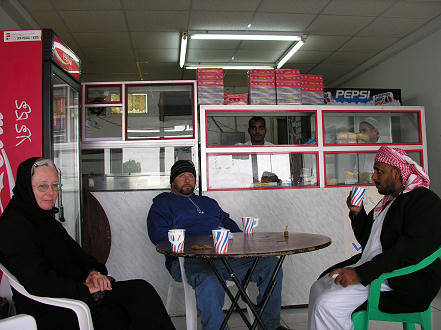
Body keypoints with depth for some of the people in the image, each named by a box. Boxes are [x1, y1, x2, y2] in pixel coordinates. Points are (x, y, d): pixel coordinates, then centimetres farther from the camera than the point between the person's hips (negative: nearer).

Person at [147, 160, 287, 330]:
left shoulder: (208, 202, 34)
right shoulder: (162, 204, 14)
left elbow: (227, 222, 31)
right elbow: (159, 236, -3)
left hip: (227, 254, 6)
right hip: (190, 259, -6)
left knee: (271, 263, -10)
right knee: (210, 280, -41)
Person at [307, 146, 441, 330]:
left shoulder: (426, 201, -11)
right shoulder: (389, 200, 18)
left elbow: (409, 252, -24)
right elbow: (367, 241, 23)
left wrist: (361, 273, -29)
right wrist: (357, 212, 7)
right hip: (371, 269, 10)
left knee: (328, 304, -22)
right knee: (318, 288, 4)